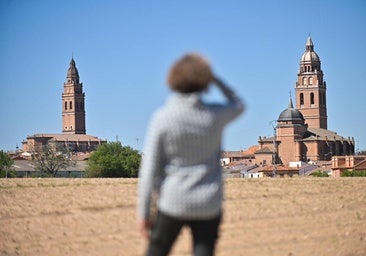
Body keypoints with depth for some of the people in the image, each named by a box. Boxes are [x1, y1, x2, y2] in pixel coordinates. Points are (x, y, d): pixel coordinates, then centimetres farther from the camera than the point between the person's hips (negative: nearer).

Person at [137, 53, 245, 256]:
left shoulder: (162, 118, -11)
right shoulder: (214, 115, -6)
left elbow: (149, 170, -9)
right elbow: (238, 105, 20)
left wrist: (144, 213, -2)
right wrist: (215, 79, 16)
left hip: (173, 203, -1)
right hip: (208, 205, 1)